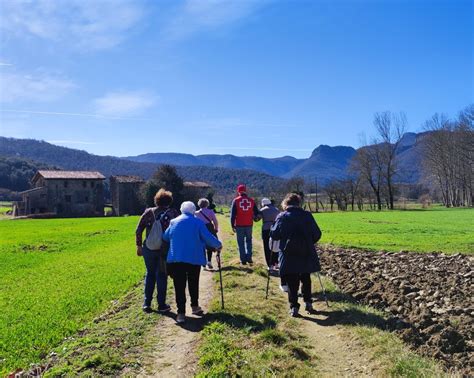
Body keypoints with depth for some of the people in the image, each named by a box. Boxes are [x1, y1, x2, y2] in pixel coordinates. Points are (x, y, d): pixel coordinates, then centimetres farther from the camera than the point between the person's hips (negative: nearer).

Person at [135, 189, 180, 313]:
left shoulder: (148, 212, 4)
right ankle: (161, 305, 14)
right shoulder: (173, 213, 0)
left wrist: (139, 245, 8)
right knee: (162, 275, 9)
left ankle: (147, 303, 17)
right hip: (166, 249, -1)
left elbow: (138, 230, 2)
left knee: (150, 274, 16)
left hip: (149, 248, 2)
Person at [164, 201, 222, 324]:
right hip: (194, 258, -1)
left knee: (179, 286, 1)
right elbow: (208, 238, -2)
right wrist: (218, 245, 15)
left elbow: (165, 237, 13)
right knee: (193, 284, 18)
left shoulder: (174, 222, 8)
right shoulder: (197, 222, 0)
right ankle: (195, 307, 28)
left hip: (176, 259, 1)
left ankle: (181, 313, -4)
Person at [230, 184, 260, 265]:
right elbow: (256, 213, 9)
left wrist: (233, 225, 0)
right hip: (249, 225, 2)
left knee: (241, 242, 8)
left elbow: (233, 214, -5)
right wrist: (255, 218, 30)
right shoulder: (251, 200, 3)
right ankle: (249, 258, 10)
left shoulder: (236, 200, -4)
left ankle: (243, 260, 10)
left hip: (239, 225, -2)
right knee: (248, 241, 18)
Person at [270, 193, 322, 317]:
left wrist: (273, 227, 16)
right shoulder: (307, 215, -1)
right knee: (306, 279, 20)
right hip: (306, 254, 2)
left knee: (292, 282, 6)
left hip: (289, 256, -2)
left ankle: (294, 307, 3)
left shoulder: (282, 217, -4)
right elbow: (317, 234, -1)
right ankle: (308, 303, 22)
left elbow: (274, 235, -5)